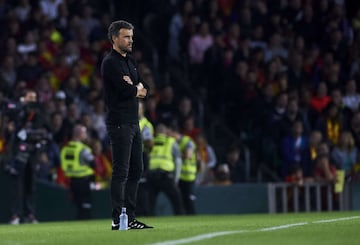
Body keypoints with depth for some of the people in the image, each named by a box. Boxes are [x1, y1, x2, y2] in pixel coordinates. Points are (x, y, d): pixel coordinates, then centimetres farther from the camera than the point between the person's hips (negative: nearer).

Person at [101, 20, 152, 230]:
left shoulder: (130, 62, 19)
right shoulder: (110, 62, -10)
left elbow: (144, 89, 15)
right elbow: (125, 89, -20)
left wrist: (135, 88, -7)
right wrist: (137, 89, 1)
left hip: (134, 122, 10)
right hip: (119, 123, -10)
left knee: (136, 170, 10)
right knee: (121, 171, -11)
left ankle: (130, 217, 15)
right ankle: (118, 220, -11)